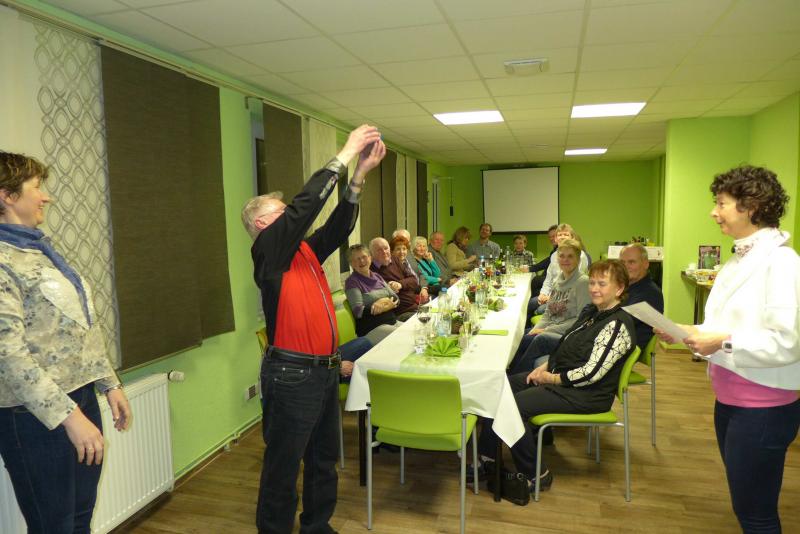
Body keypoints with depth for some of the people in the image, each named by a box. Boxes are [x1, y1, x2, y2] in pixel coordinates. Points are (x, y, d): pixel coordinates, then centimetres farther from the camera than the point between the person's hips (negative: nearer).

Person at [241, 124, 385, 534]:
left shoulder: (305, 251, 12)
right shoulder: (267, 250, -10)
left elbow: (338, 226, 5)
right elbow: (304, 206, -20)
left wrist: (360, 174, -3)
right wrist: (345, 155, -16)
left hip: (325, 369, 9)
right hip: (292, 374, -8)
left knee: (324, 460, 20)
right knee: (283, 468, 5)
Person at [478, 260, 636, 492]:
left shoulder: (618, 325, -19)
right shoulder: (590, 312, 11)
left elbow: (591, 373, -25)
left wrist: (552, 378, -15)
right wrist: (545, 366, 2)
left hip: (585, 395, -10)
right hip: (557, 377, 10)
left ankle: (536, 476, -5)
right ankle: (486, 457, 9)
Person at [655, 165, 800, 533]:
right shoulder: (740, 258, 10)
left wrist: (725, 342, -24)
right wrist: (684, 333, 2)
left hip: (763, 408, -9)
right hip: (730, 399, 9)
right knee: (743, 502, 23)